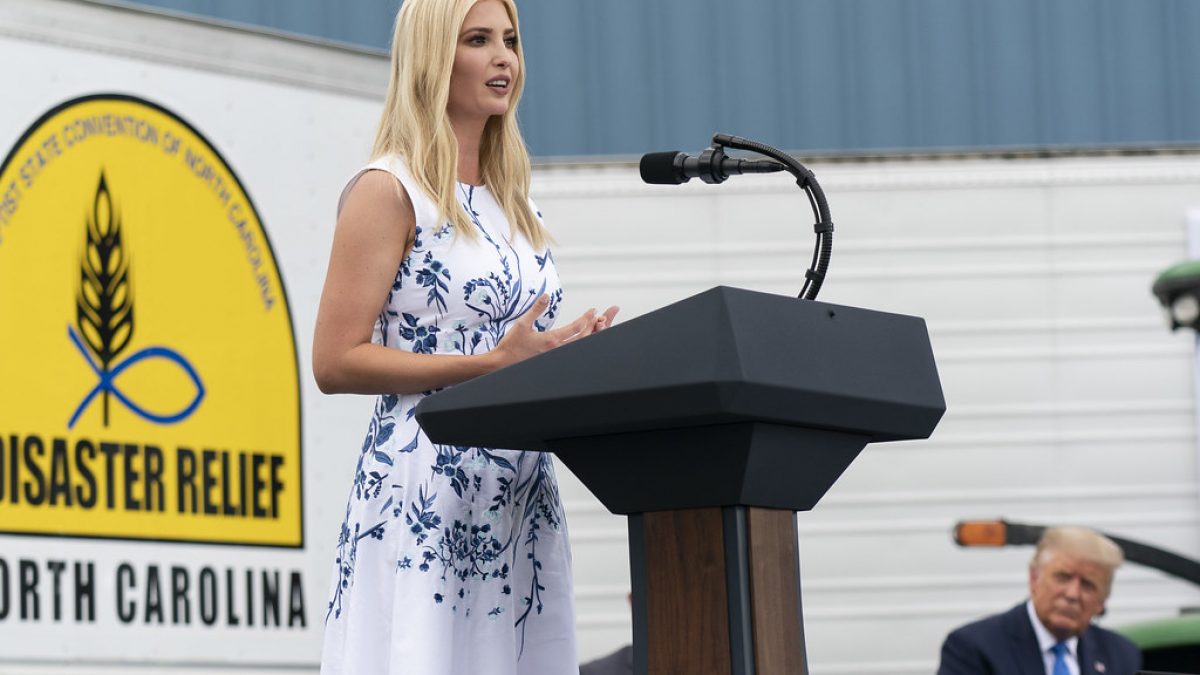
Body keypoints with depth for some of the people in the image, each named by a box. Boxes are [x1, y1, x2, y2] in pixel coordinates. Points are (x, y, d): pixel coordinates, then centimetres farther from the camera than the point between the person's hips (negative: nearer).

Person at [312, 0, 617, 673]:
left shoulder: (511, 200, 18)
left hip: (524, 502, 7)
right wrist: (493, 363, -17)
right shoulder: (389, 190, -5)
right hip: (423, 497, -7)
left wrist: (565, 353, 4)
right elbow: (336, 362, -12)